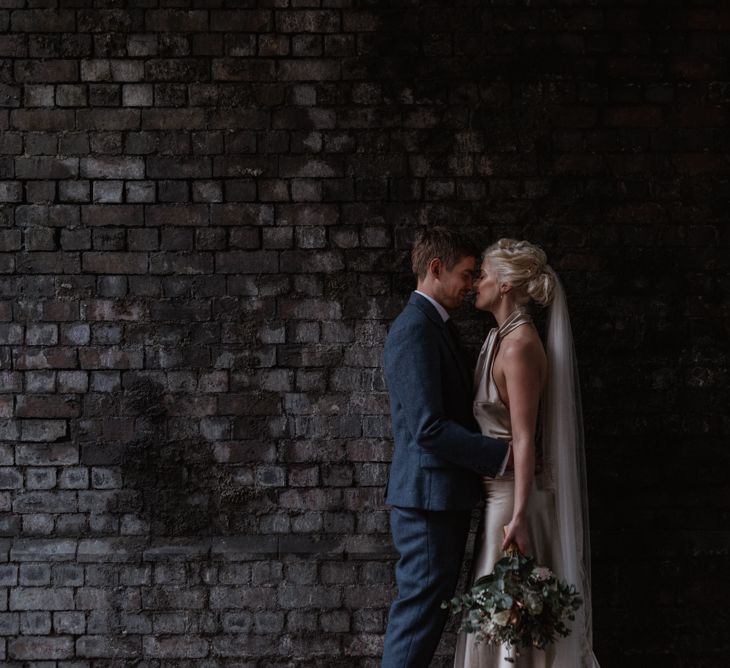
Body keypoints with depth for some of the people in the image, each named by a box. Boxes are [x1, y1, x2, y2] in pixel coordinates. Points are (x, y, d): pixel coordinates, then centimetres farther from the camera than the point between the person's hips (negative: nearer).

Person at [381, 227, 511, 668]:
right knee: (419, 610, -5)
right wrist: (501, 455, -18)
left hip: (447, 496, 10)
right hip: (428, 496, -10)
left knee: (429, 610, 14)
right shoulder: (415, 330, -17)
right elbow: (428, 428, -24)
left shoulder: (439, 326, 15)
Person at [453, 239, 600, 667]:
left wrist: (518, 515, -23)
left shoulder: (520, 345, -17)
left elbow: (524, 438, -21)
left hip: (514, 489, -9)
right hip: (498, 488, 9)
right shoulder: (502, 338, 11)